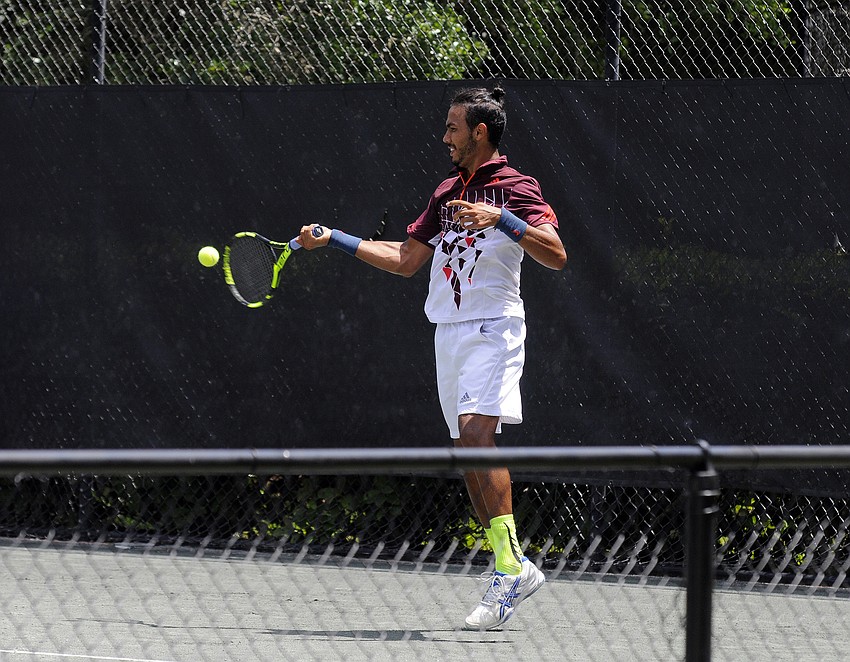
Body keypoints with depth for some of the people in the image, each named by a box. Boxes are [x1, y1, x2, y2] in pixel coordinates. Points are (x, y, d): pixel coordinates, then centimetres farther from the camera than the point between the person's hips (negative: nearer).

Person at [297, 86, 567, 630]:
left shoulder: (514, 187, -5)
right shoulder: (447, 193, 19)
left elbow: (556, 255, -17)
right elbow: (405, 259, 26)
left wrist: (500, 219, -27)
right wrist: (334, 239, 23)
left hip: (492, 328, -8)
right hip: (449, 333, 8)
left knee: (477, 434, -24)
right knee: (467, 450, 3)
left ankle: (510, 563, -27)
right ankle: (516, 571, 7)